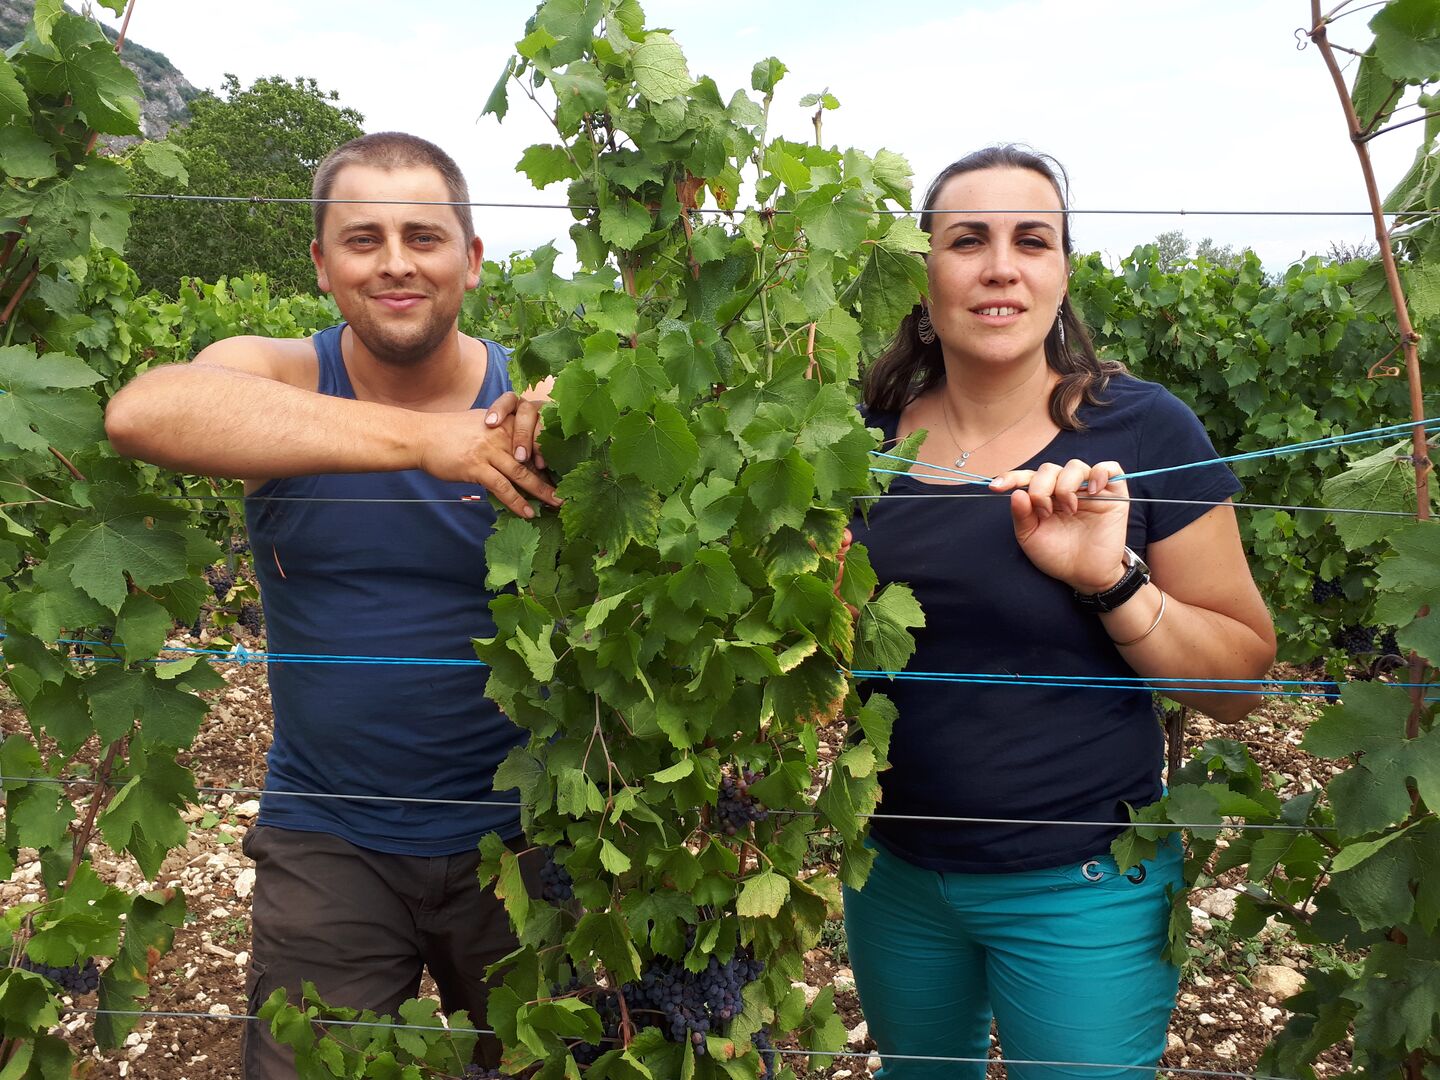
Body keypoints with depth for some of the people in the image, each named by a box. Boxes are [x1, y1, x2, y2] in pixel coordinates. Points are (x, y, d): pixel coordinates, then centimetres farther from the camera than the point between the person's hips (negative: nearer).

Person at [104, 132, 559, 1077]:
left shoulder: (532, 400, -8)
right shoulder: (276, 378, -9)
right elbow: (143, 413, -33)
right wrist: (424, 439, -39)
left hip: (518, 833, 1)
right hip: (329, 840, 0)